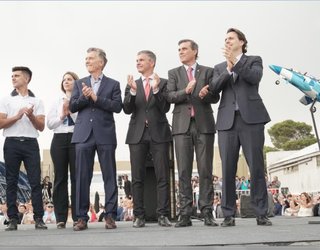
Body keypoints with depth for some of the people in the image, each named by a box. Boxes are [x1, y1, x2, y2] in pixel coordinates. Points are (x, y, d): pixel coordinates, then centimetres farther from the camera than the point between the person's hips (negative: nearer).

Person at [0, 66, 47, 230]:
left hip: (30, 143, 0)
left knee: (35, 181, -5)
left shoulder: (37, 101, 12)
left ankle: (39, 219, -3)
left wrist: (31, 116, -10)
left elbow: (41, 127, 7)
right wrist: (17, 116, -9)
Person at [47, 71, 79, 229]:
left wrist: (71, 110, -8)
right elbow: (49, 124, 12)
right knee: (60, 177, 1)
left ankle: (77, 217, 1)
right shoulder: (57, 102, 18)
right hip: (59, 139, 4)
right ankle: (61, 218, 4)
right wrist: (62, 115, -1)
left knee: (76, 177, -4)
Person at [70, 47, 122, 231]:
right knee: (82, 177, 1)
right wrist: (84, 97, -9)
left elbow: (117, 106, -5)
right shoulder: (80, 83, 17)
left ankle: (110, 215, 5)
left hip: (105, 135, -2)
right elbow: (72, 107, 9)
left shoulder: (113, 84, 8)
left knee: (109, 176, -1)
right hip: (84, 135, 2)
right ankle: (82, 217, 7)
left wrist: (96, 98, -10)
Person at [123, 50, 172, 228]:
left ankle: (162, 215, 2)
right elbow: (127, 109, 1)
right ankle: (139, 216, 8)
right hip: (137, 134, 2)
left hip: (158, 133, -2)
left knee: (162, 176, -3)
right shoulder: (132, 85, 14)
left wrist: (156, 89, -15)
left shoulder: (163, 83, 6)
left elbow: (165, 108, -5)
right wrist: (132, 91, -12)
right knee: (137, 178, 2)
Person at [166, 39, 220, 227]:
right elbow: (170, 96, 1)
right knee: (184, 171, -1)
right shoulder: (174, 73, 15)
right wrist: (185, 91, -17)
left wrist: (206, 94, -14)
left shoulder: (208, 71, 13)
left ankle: (207, 213, 2)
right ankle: (185, 215, 1)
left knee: (205, 170, -2)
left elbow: (215, 98, 7)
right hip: (182, 125, 1)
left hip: (204, 124, -1)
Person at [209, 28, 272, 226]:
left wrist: (235, 62, -14)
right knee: (228, 170, -1)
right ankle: (229, 215, 3)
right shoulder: (220, 67, 22)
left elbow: (255, 77, -7)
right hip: (227, 120, 3)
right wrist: (228, 69, -9)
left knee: (257, 167, -4)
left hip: (251, 118, -2)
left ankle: (261, 214, 0)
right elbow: (214, 88, 4)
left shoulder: (254, 60, 15)